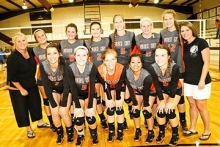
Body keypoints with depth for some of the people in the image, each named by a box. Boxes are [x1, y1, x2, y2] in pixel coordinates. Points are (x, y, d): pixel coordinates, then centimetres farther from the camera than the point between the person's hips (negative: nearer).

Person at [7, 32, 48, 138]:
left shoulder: (31, 51, -9)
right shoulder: (12, 58, -26)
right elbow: (12, 77, -21)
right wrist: (21, 89, -15)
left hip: (32, 85, 6)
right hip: (17, 87, -5)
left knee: (36, 104, 15)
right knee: (22, 108, 7)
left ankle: (40, 122, 36)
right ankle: (29, 129, 25)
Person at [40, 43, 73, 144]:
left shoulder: (65, 65, -30)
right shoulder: (43, 66, -24)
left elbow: (66, 86, -24)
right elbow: (46, 87, -17)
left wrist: (63, 105, -24)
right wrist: (54, 104, -18)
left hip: (66, 90, -2)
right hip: (54, 90, 2)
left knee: (63, 112, -14)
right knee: (55, 113, -10)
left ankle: (70, 132, 14)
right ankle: (60, 133, 18)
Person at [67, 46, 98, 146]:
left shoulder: (92, 67, -24)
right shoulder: (70, 68, -22)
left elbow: (92, 86, -22)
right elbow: (73, 88, -17)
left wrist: (90, 106, -22)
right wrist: (78, 106, -18)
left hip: (90, 94, 0)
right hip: (78, 95, 1)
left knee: (90, 117, -13)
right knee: (78, 118, -12)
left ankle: (94, 135, 18)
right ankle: (80, 135, 19)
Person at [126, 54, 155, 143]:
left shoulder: (146, 76, -40)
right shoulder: (127, 73, -30)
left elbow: (146, 92, -25)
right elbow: (130, 89, -16)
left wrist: (146, 105, -12)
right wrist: (134, 103, -9)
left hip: (150, 91, -3)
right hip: (137, 91, 4)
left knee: (146, 111, -9)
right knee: (135, 110, -1)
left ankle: (151, 132, 13)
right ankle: (138, 131, 21)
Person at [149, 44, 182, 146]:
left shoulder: (174, 67, -35)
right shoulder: (153, 68, -28)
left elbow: (174, 85, -24)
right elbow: (157, 86, -17)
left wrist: (170, 102, -18)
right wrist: (162, 101, -13)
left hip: (176, 90, -2)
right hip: (163, 90, 3)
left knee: (169, 111, -12)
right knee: (160, 110, -6)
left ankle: (175, 135, 12)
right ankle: (161, 133, 20)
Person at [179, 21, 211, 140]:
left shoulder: (201, 42, -12)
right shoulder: (184, 46, 6)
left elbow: (206, 62, -15)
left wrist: (202, 80, -19)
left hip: (200, 81, -6)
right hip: (188, 81, 6)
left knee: (201, 106, 4)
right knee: (192, 105, 14)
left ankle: (207, 131, 24)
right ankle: (192, 129, 28)